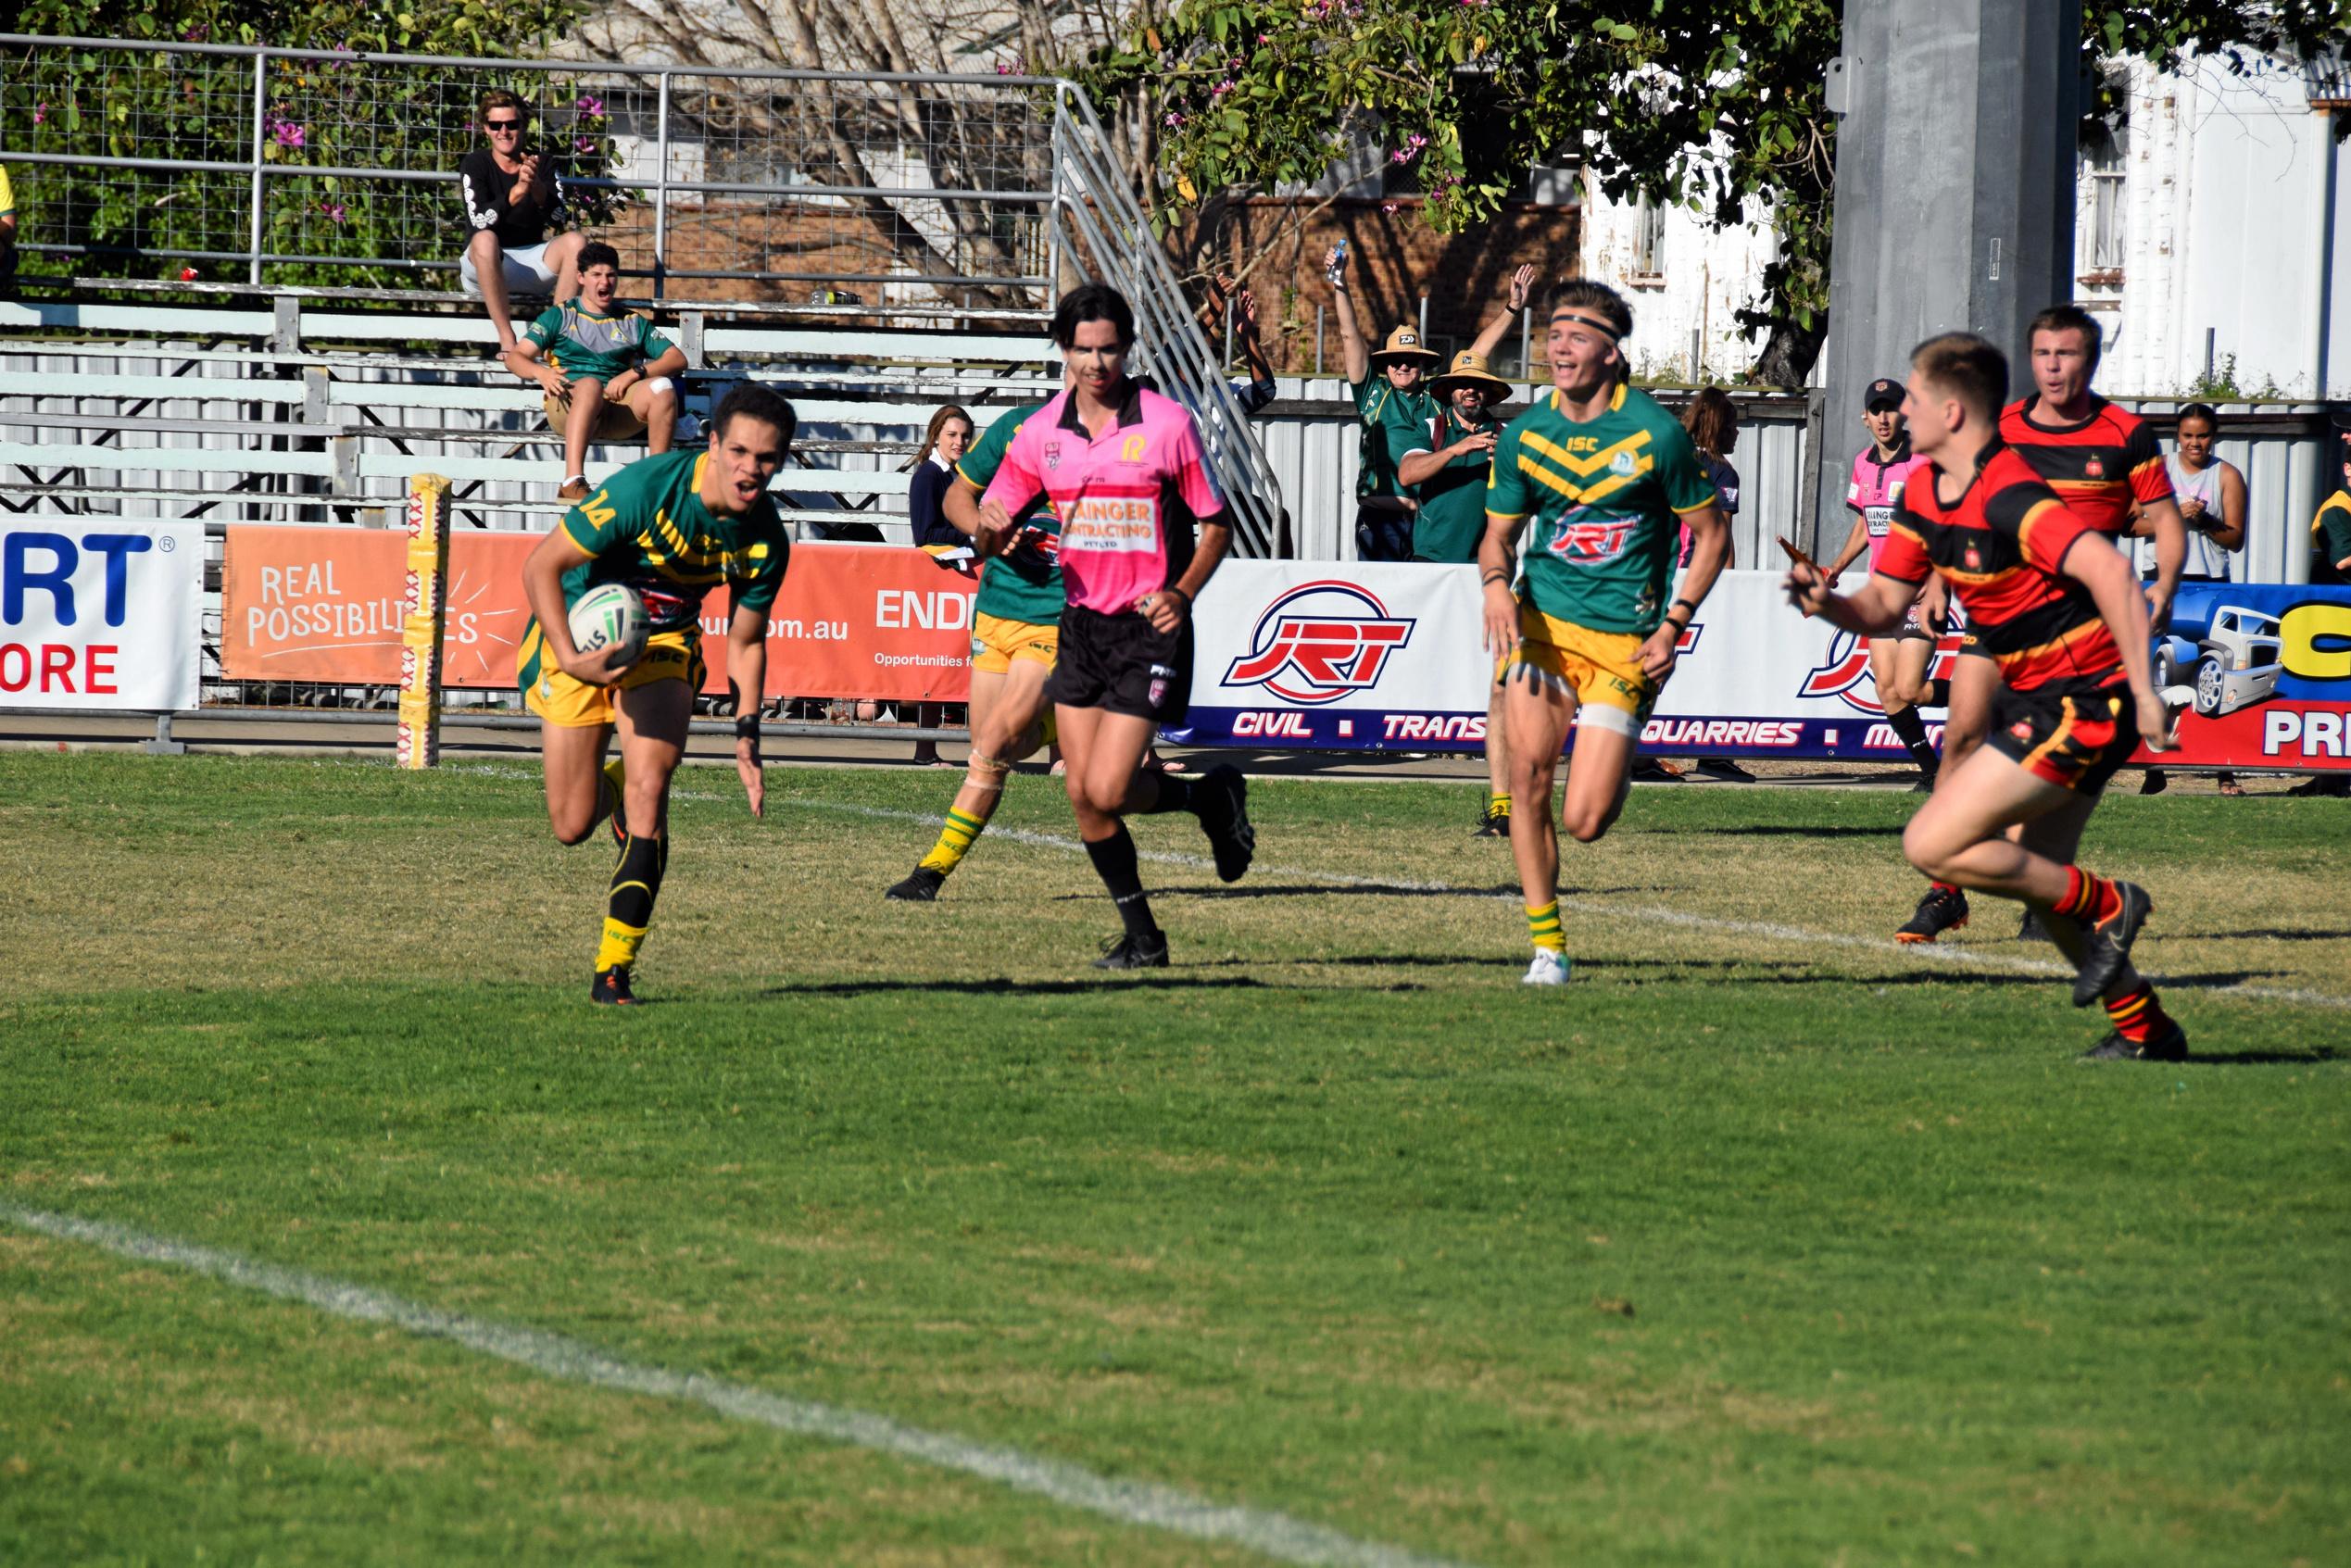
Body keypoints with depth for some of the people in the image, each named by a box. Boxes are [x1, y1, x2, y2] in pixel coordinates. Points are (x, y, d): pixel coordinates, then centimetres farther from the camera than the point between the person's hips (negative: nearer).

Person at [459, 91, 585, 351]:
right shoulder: (475, 164, -2)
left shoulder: (543, 164, 6)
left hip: (531, 265, 3)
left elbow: (557, 218, -10)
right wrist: (516, 193, -33)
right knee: (485, 240, -35)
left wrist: (537, 188, -29)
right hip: (485, 270, -3)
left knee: (576, 242, -22)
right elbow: (477, 221, -19)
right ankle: (507, 340, -37)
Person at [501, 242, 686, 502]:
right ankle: (572, 482, -52)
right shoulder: (560, 316, 20)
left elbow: (677, 359, 14)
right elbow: (516, 357, 10)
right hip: (569, 406, -2)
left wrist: (635, 373, -5)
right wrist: (540, 373, -14)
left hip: (620, 409, 2)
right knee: (590, 383, -39)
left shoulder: (632, 323, 26)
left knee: (662, 387, -28)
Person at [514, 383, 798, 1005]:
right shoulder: (647, 489, -29)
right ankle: (610, 787, 39)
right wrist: (570, 660, -29)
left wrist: (747, 733, -9)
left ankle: (612, 971, -14)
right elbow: (540, 566, -21)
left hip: (664, 643, 2)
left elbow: (745, 643, 3)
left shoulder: (765, 540, -14)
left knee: (649, 790, -21)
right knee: (572, 826, -1)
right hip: (580, 634, -2)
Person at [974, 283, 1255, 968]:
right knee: (1082, 794, 2)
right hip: (1081, 624, 5)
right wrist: (991, 528, -18)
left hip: (1150, 629, -5)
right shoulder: (1040, 434, 2)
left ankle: (1212, 796, 16)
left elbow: (1216, 525, -2)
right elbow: (990, 537, 6)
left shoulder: (1166, 424, -10)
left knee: (1108, 789, -14)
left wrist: (1182, 592, -18)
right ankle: (1142, 935, 17)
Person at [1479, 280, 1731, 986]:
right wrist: (1496, 583, -11)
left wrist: (1673, 627, -7)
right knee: (1528, 767, -18)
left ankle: (1618, 768, 30)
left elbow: (1712, 534, 1)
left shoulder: (1655, 434, -9)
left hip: (1623, 637, -3)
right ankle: (1546, 942, -5)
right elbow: (1499, 531, 13)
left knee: (1585, 820, -9)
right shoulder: (1524, 436, 1)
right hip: (1541, 622, 3)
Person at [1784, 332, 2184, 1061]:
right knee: (2036, 874, 18)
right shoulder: (1923, 492, 7)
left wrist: (2144, 692, -35)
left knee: (1932, 846, -13)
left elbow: (2111, 572, -33)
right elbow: (1884, 602, 13)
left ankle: (2105, 906, -1)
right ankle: (2144, 1029, 27)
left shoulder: (2010, 499, -24)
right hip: (2035, 697, 10)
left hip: (2080, 699, -10)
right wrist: (1828, 602, -9)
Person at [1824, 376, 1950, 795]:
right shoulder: (1863, 463, 10)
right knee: (1887, 691, 1)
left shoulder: (1924, 462, -13)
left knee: (1909, 690, -13)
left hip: (1921, 589, -7)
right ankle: (1930, 770, 14)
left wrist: (1936, 587, -29)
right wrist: (1837, 567, 14)